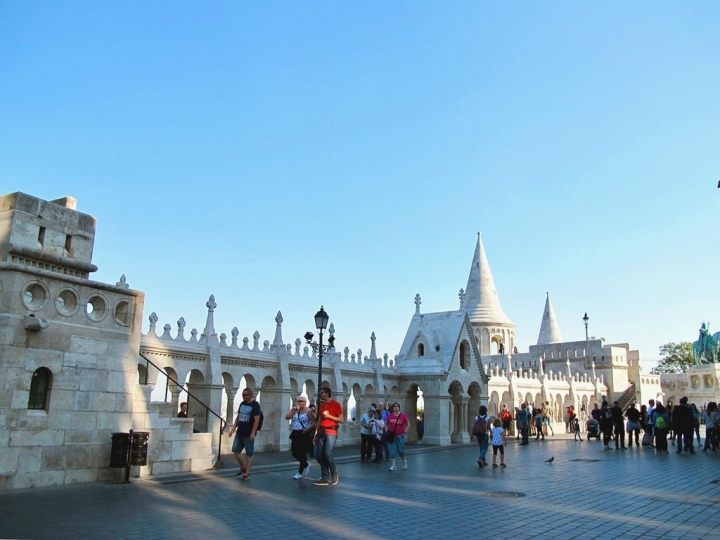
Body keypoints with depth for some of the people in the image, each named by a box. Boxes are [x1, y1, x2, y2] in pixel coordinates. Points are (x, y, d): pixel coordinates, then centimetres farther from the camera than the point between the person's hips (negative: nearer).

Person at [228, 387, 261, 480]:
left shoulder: (255, 405, -10)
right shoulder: (242, 404, 10)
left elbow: (257, 420, -15)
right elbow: (238, 417, 17)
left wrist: (253, 433, -20)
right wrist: (233, 428, 10)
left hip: (248, 434, -7)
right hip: (239, 433, 7)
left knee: (249, 454, 1)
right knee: (236, 451, 8)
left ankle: (247, 473, 8)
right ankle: (243, 468, 25)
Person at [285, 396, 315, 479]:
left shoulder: (308, 411, -8)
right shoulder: (296, 411, 11)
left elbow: (314, 423, -13)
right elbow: (287, 417, 6)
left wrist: (307, 429, -23)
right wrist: (292, 410, -2)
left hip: (304, 435, -7)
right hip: (296, 434, 7)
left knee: (302, 453, -2)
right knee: (294, 452, 6)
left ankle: (300, 472, 12)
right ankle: (306, 465, 30)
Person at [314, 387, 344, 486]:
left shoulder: (336, 404, -2)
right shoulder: (321, 406, 17)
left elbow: (341, 420, -5)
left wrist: (329, 416, -13)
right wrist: (315, 434, 12)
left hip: (331, 432, -7)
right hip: (321, 432, 7)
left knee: (328, 453, -18)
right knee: (319, 455, 1)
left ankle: (334, 474, 3)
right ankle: (325, 478, 9)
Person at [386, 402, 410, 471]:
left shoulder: (403, 415, -4)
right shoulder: (390, 416, 0)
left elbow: (408, 424, 5)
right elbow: (386, 424, 14)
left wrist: (404, 431, -2)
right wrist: (387, 431, 3)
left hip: (400, 436, -1)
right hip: (391, 436, 1)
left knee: (401, 450, 6)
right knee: (392, 451, 0)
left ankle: (404, 461, 34)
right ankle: (393, 466, 3)